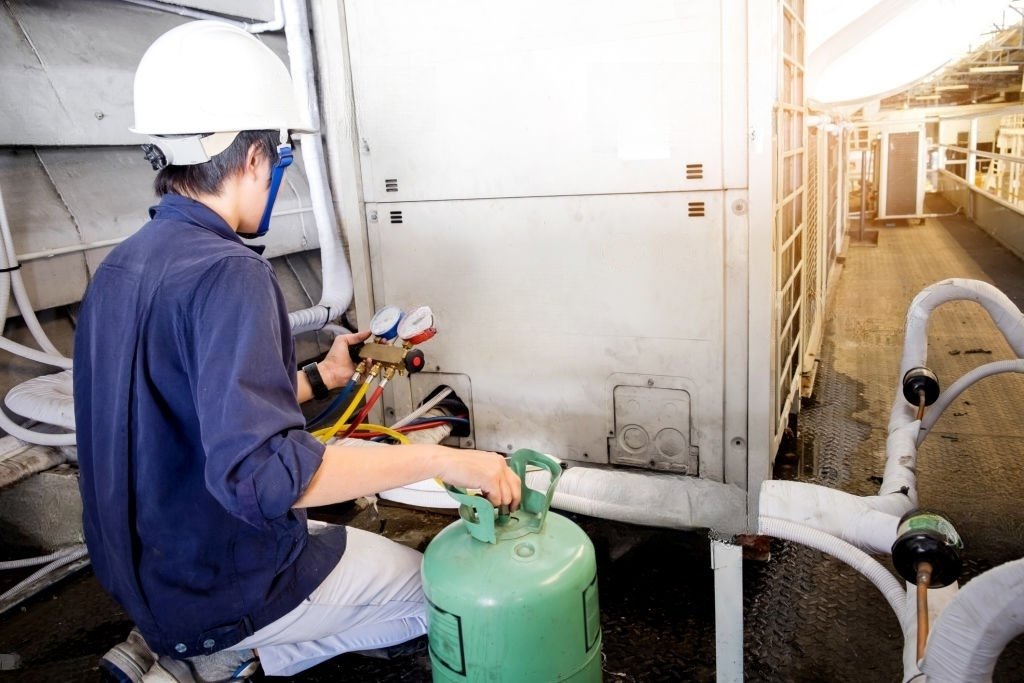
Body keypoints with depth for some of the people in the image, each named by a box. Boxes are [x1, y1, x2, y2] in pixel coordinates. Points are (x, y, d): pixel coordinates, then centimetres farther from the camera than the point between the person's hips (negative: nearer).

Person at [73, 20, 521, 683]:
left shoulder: (120, 268, 1)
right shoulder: (227, 274, -27)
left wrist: (320, 376, 11)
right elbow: (257, 470, -37)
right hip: (231, 588, -8)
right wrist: (442, 459, -32)